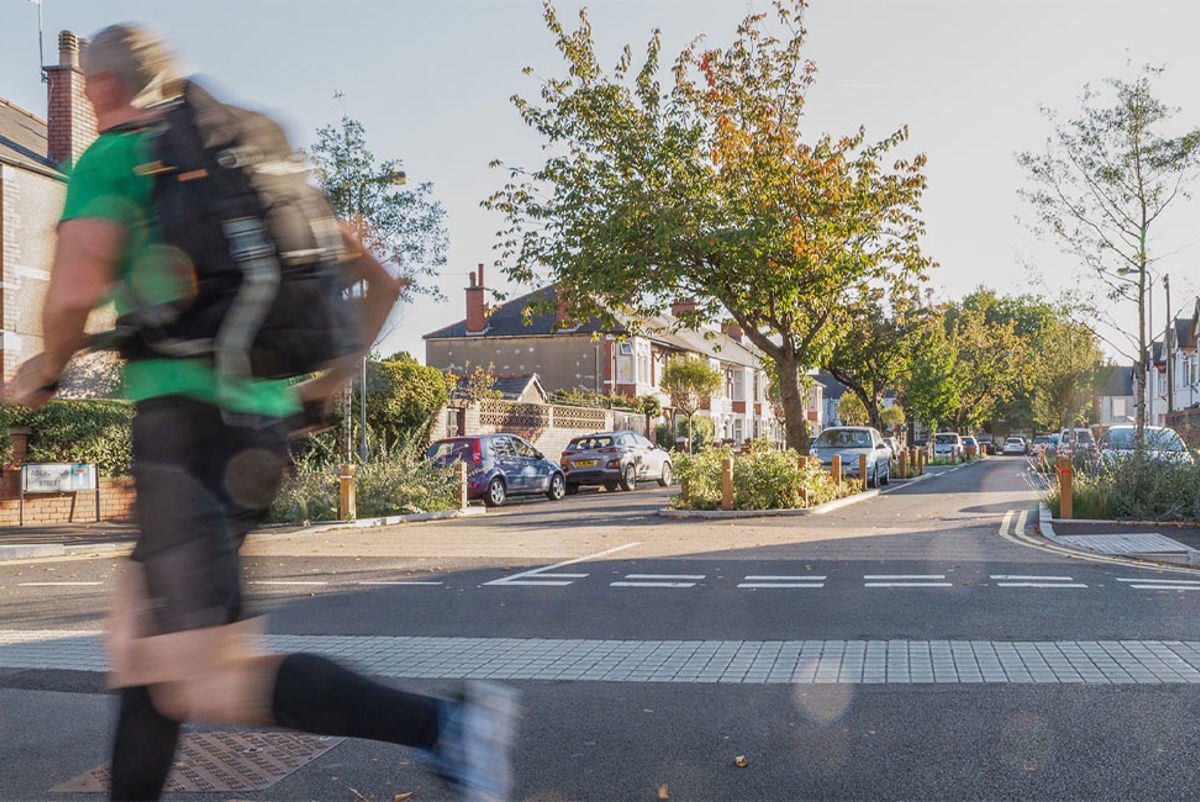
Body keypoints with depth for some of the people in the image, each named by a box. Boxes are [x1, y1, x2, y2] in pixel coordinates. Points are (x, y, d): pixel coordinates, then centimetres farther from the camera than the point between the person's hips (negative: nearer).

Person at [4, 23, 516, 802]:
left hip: (187, 423, -8)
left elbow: (74, 293, -17)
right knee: (143, 638, 19)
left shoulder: (112, 159, 1)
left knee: (216, 682, -10)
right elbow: (383, 282, 20)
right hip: (263, 428, 8)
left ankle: (446, 724, -20)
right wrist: (335, 375, 22)